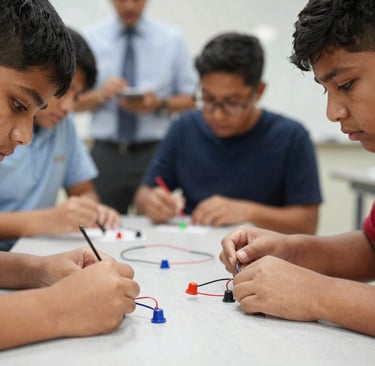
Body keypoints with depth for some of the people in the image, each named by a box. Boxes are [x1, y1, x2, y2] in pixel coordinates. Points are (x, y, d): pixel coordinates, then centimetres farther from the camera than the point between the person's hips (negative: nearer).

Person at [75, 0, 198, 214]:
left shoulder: (172, 39, 7)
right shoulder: (91, 39, 7)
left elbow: (190, 100, 5)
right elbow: (73, 101, 7)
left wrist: (160, 104, -13)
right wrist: (99, 95, -13)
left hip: (153, 152, 0)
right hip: (105, 153, 1)